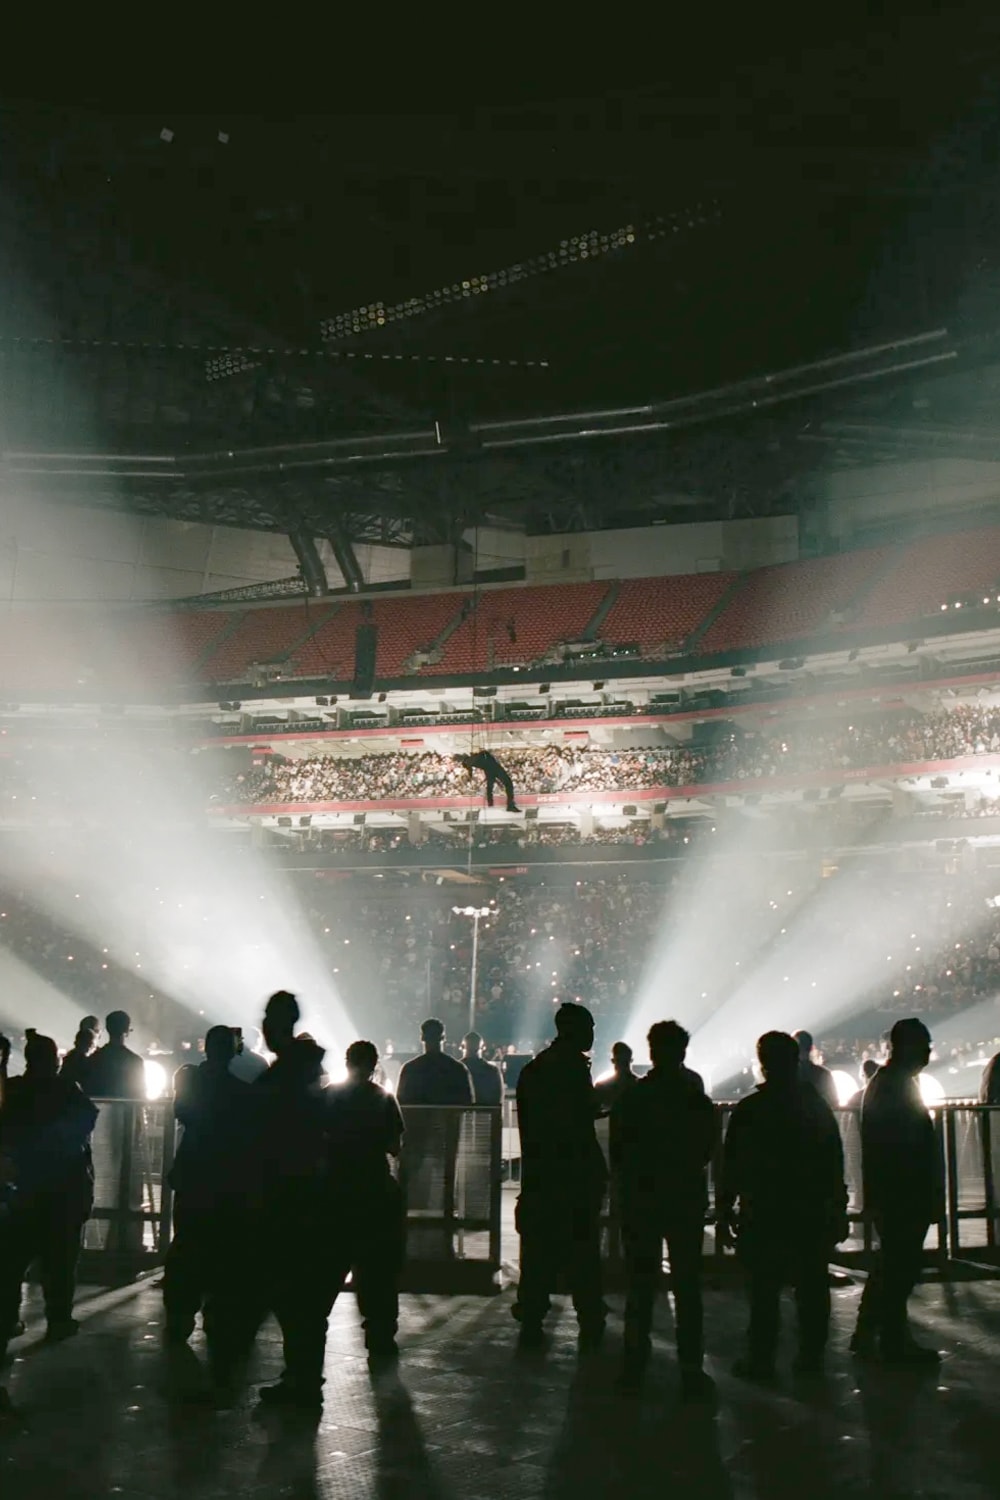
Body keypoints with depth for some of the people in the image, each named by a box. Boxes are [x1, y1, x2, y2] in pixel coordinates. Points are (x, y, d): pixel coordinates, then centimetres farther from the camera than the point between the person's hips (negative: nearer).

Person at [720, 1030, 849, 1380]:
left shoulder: (749, 1109, -7)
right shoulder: (818, 1106, 5)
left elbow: (732, 1166, -6)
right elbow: (835, 1165, 9)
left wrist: (725, 1211, 1)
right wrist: (838, 1211, 16)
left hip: (763, 1215, -4)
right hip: (813, 1214, 4)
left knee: (763, 1289, 0)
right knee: (812, 1287, 10)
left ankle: (761, 1361, 2)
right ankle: (811, 1357, 15)